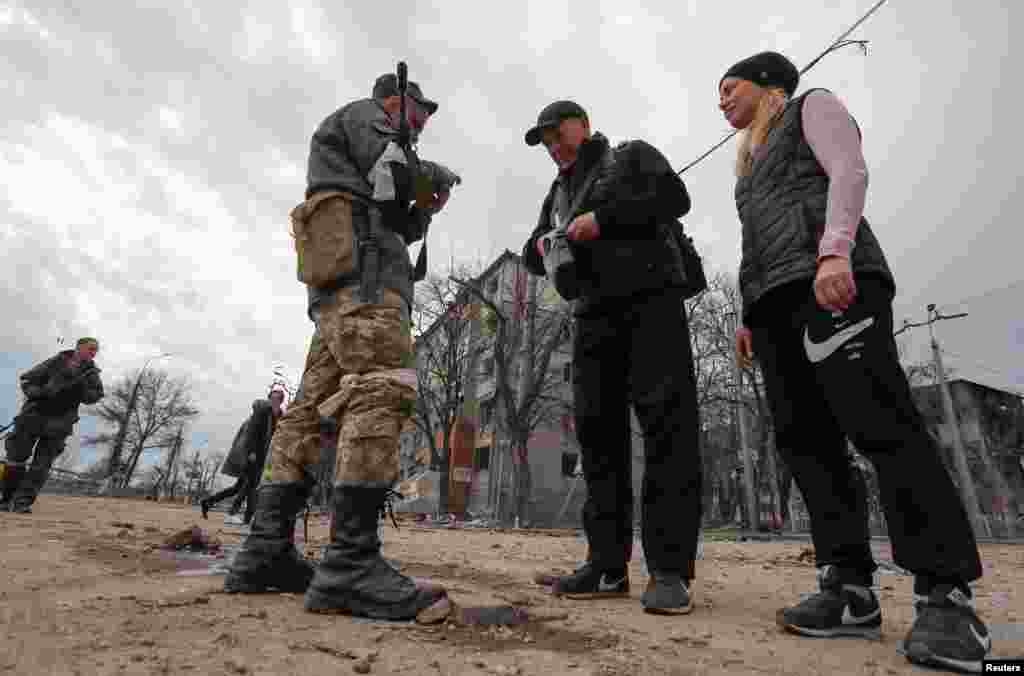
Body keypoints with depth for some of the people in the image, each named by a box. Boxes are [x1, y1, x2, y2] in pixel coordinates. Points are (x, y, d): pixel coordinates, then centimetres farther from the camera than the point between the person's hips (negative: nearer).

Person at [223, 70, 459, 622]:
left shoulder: (370, 149, 39)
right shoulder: (364, 114, 15)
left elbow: (394, 231, 32)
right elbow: (394, 172, -6)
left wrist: (423, 211, 20)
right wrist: (437, 176, 12)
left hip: (342, 285, 10)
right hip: (361, 270, -10)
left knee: (313, 408, 0)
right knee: (382, 392, -23)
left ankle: (263, 554, 0)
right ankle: (351, 565, -30)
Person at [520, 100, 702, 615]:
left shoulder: (632, 156, 15)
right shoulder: (557, 194, 30)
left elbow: (674, 196, -3)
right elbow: (534, 255, 24)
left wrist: (604, 217, -10)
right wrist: (539, 247, 0)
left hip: (651, 300, -5)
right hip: (593, 315, 6)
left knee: (666, 422, -13)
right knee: (598, 429, -1)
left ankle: (670, 569, -10)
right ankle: (608, 564, 4)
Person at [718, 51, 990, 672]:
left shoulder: (813, 106, 18)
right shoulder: (753, 163, 36)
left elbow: (850, 172, -2)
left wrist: (834, 250, -20)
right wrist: (751, 317, 18)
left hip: (831, 280, -7)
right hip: (775, 298, 8)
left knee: (881, 423, -18)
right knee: (805, 439, -5)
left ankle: (948, 598, -15)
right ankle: (851, 588, -4)